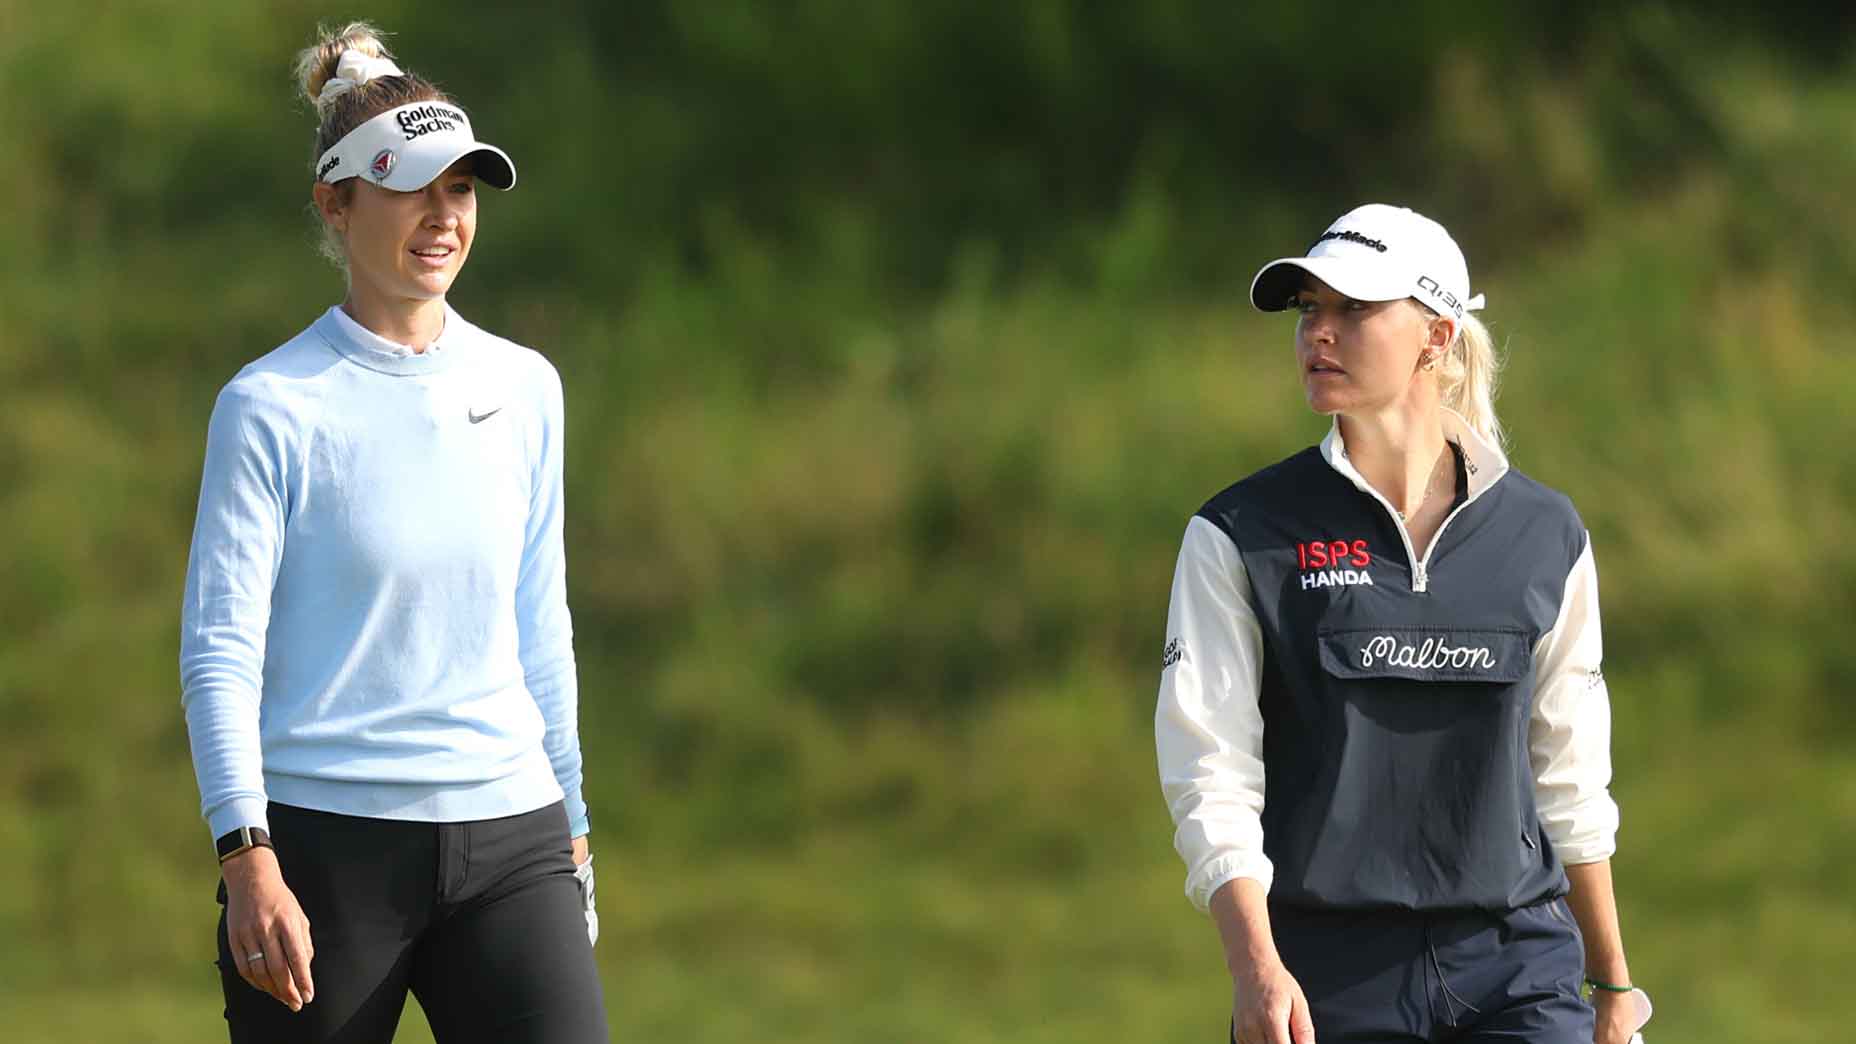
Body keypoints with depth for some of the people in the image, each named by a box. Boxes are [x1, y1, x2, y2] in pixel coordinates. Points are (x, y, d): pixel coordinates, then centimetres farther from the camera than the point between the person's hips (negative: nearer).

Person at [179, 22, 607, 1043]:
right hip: (327, 844, -4)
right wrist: (247, 859, -18)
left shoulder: (523, 390, 10)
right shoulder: (271, 408, -4)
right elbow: (220, 649, -8)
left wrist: (569, 828, 20)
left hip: (509, 843, 4)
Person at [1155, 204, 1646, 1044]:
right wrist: (1255, 967, -20)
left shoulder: (1544, 536, 8)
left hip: (1519, 974, 1)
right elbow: (1211, 772, -6)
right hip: (1326, 976, -1)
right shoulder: (1239, 537, 1)